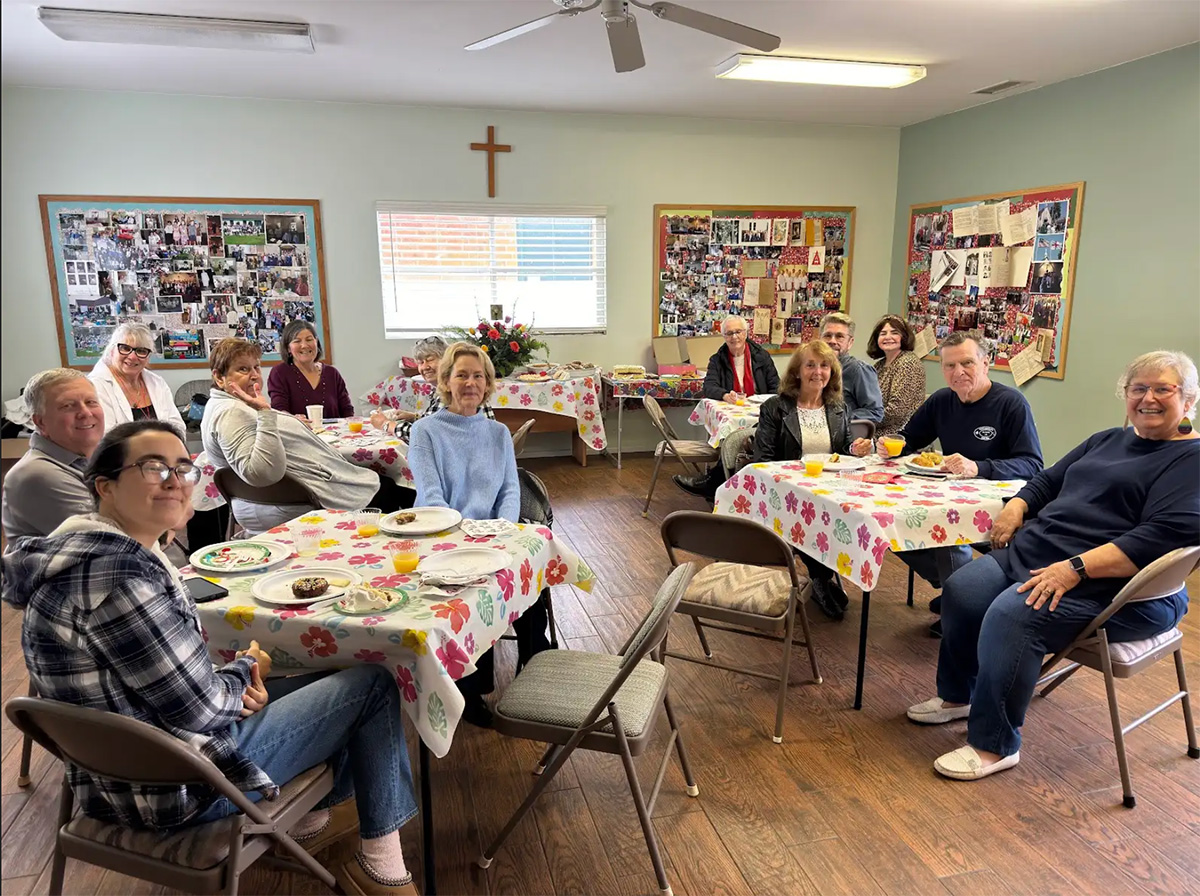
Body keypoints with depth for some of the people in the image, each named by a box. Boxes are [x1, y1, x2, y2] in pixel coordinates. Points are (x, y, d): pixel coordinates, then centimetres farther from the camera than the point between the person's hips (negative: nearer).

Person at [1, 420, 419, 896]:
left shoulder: (85, 548, 4)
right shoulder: (114, 573, -29)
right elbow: (199, 709, -24)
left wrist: (231, 678, -4)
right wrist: (244, 668, -4)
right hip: (177, 788, -10)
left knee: (334, 679, 21)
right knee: (373, 684, -2)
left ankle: (310, 816, 34)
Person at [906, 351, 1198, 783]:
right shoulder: (1108, 440, 19)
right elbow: (1049, 480, 26)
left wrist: (1075, 568, -27)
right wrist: (1016, 505, 3)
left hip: (1112, 586, -8)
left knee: (1011, 615, -29)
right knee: (961, 590, -10)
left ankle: (995, 746, -13)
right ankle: (957, 696, 12)